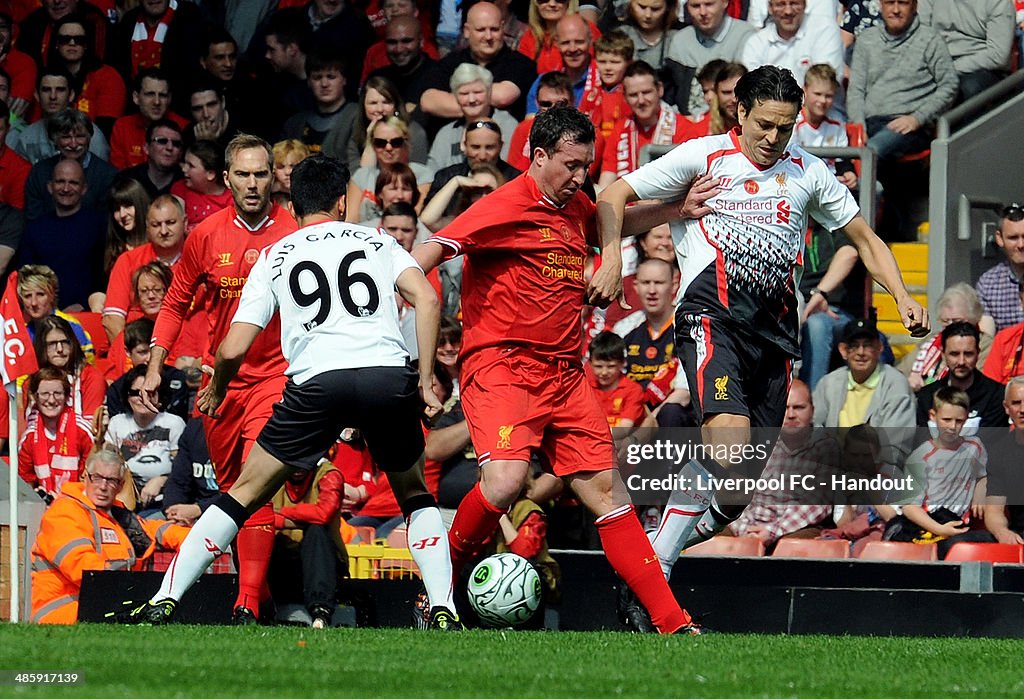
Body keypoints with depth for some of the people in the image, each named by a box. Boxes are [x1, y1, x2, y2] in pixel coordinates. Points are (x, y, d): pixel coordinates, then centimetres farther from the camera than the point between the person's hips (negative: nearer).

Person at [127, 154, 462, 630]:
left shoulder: (275, 256, 21)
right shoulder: (377, 240, 22)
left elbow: (233, 349, 13)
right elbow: (426, 299, 4)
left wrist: (216, 391, 34)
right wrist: (426, 381, 7)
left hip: (316, 381, -1)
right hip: (389, 373, 1)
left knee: (245, 494, 12)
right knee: (416, 496, 24)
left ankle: (163, 601, 8)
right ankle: (442, 610, 8)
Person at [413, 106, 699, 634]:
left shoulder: (575, 208, 15)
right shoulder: (508, 206, -9)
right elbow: (430, 253, -17)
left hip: (564, 373, 7)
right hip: (500, 366, -7)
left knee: (606, 490, 3)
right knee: (504, 482, -27)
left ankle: (672, 622, 2)